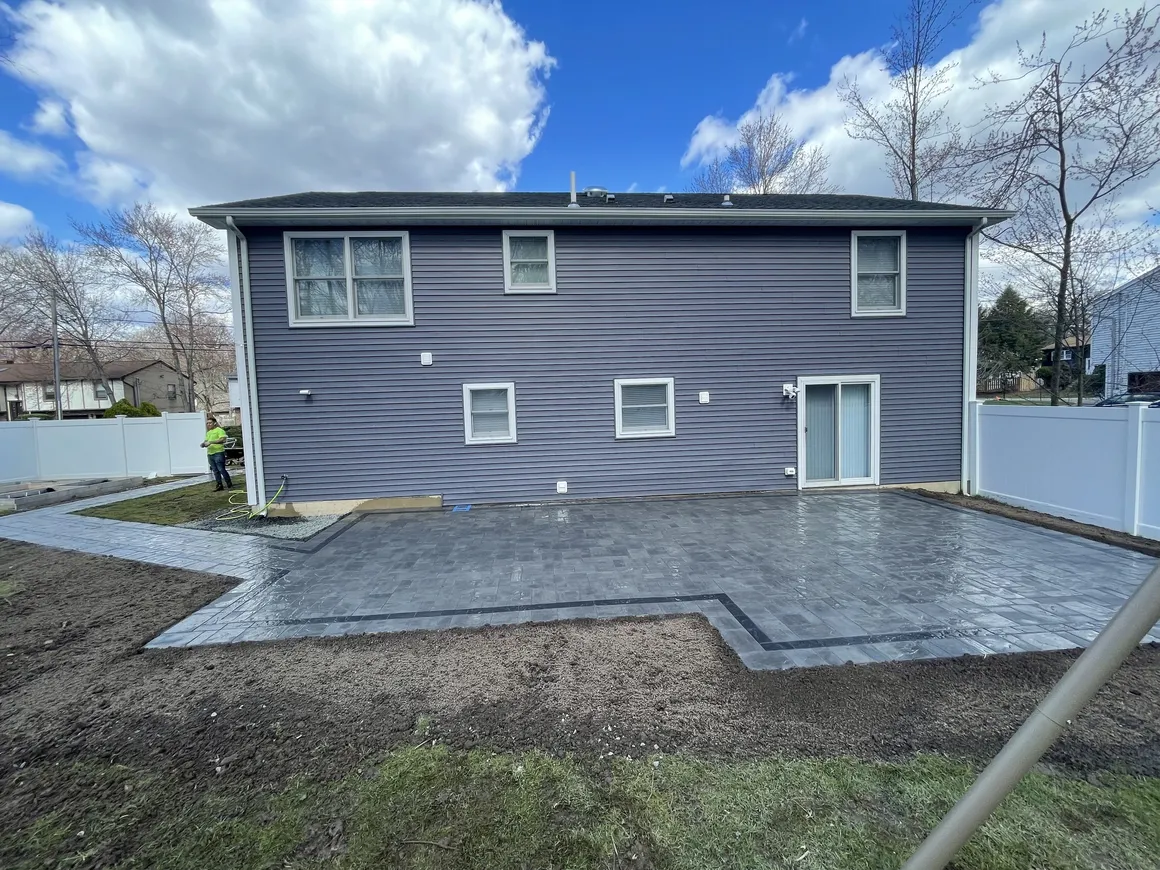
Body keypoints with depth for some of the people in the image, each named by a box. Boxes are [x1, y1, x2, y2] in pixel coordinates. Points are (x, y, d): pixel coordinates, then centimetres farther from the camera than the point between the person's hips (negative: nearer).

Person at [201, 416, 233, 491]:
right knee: (215, 471, 8)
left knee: (221, 470, -10)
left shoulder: (219, 430, -3)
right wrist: (204, 444, 0)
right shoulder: (208, 432, 22)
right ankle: (219, 485, 12)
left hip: (218, 453, -8)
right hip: (210, 454, 8)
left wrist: (211, 442, -21)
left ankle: (229, 485, -3)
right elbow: (206, 441, 24)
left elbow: (222, 440, -16)